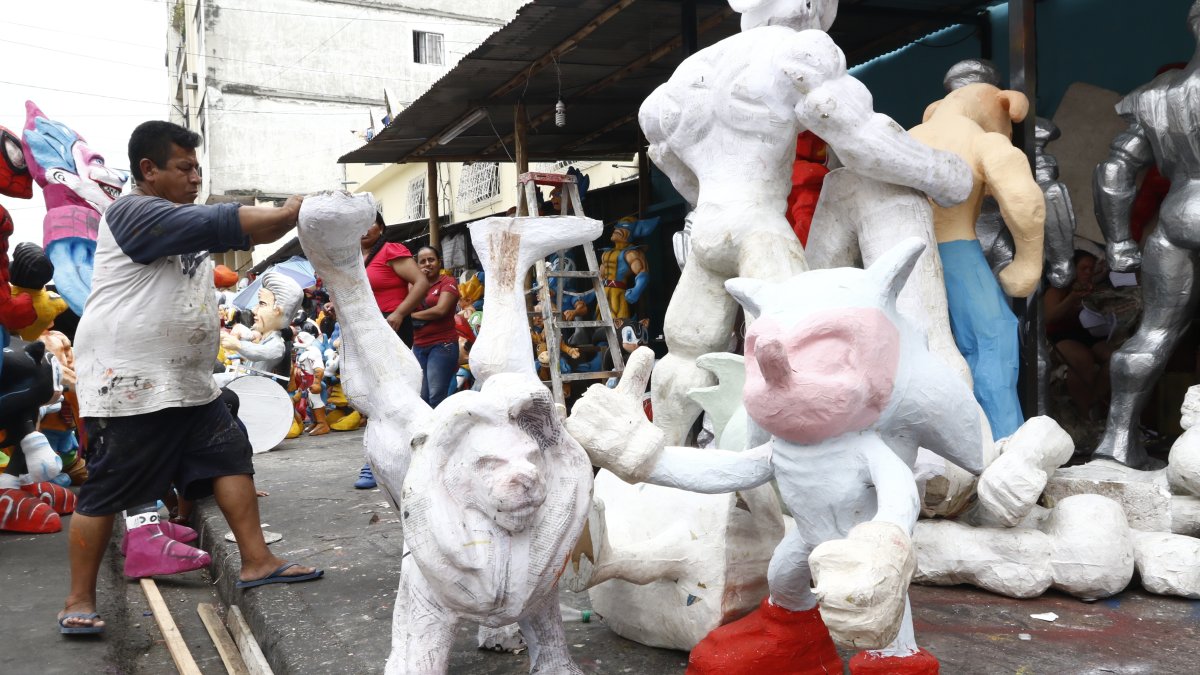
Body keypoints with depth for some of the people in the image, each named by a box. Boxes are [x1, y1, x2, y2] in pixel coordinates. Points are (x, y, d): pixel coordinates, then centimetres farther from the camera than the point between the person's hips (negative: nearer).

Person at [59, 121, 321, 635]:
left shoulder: (184, 223, 16)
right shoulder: (134, 212, -13)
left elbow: (245, 235, 12)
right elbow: (219, 223, -23)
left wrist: (296, 213, -5)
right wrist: (291, 211, -19)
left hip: (187, 381, 9)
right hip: (128, 384, -9)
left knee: (230, 455, 3)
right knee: (106, 491, -1)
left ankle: (256, 563, 8)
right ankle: (79, 601, 12)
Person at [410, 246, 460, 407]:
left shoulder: (448, 282, 1)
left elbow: (440, 310, -14)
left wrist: (412, 315, -2)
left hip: (442, 345, -6)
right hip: (418, 346, 6)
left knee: (436, 397, -11)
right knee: (421, 397, 3)